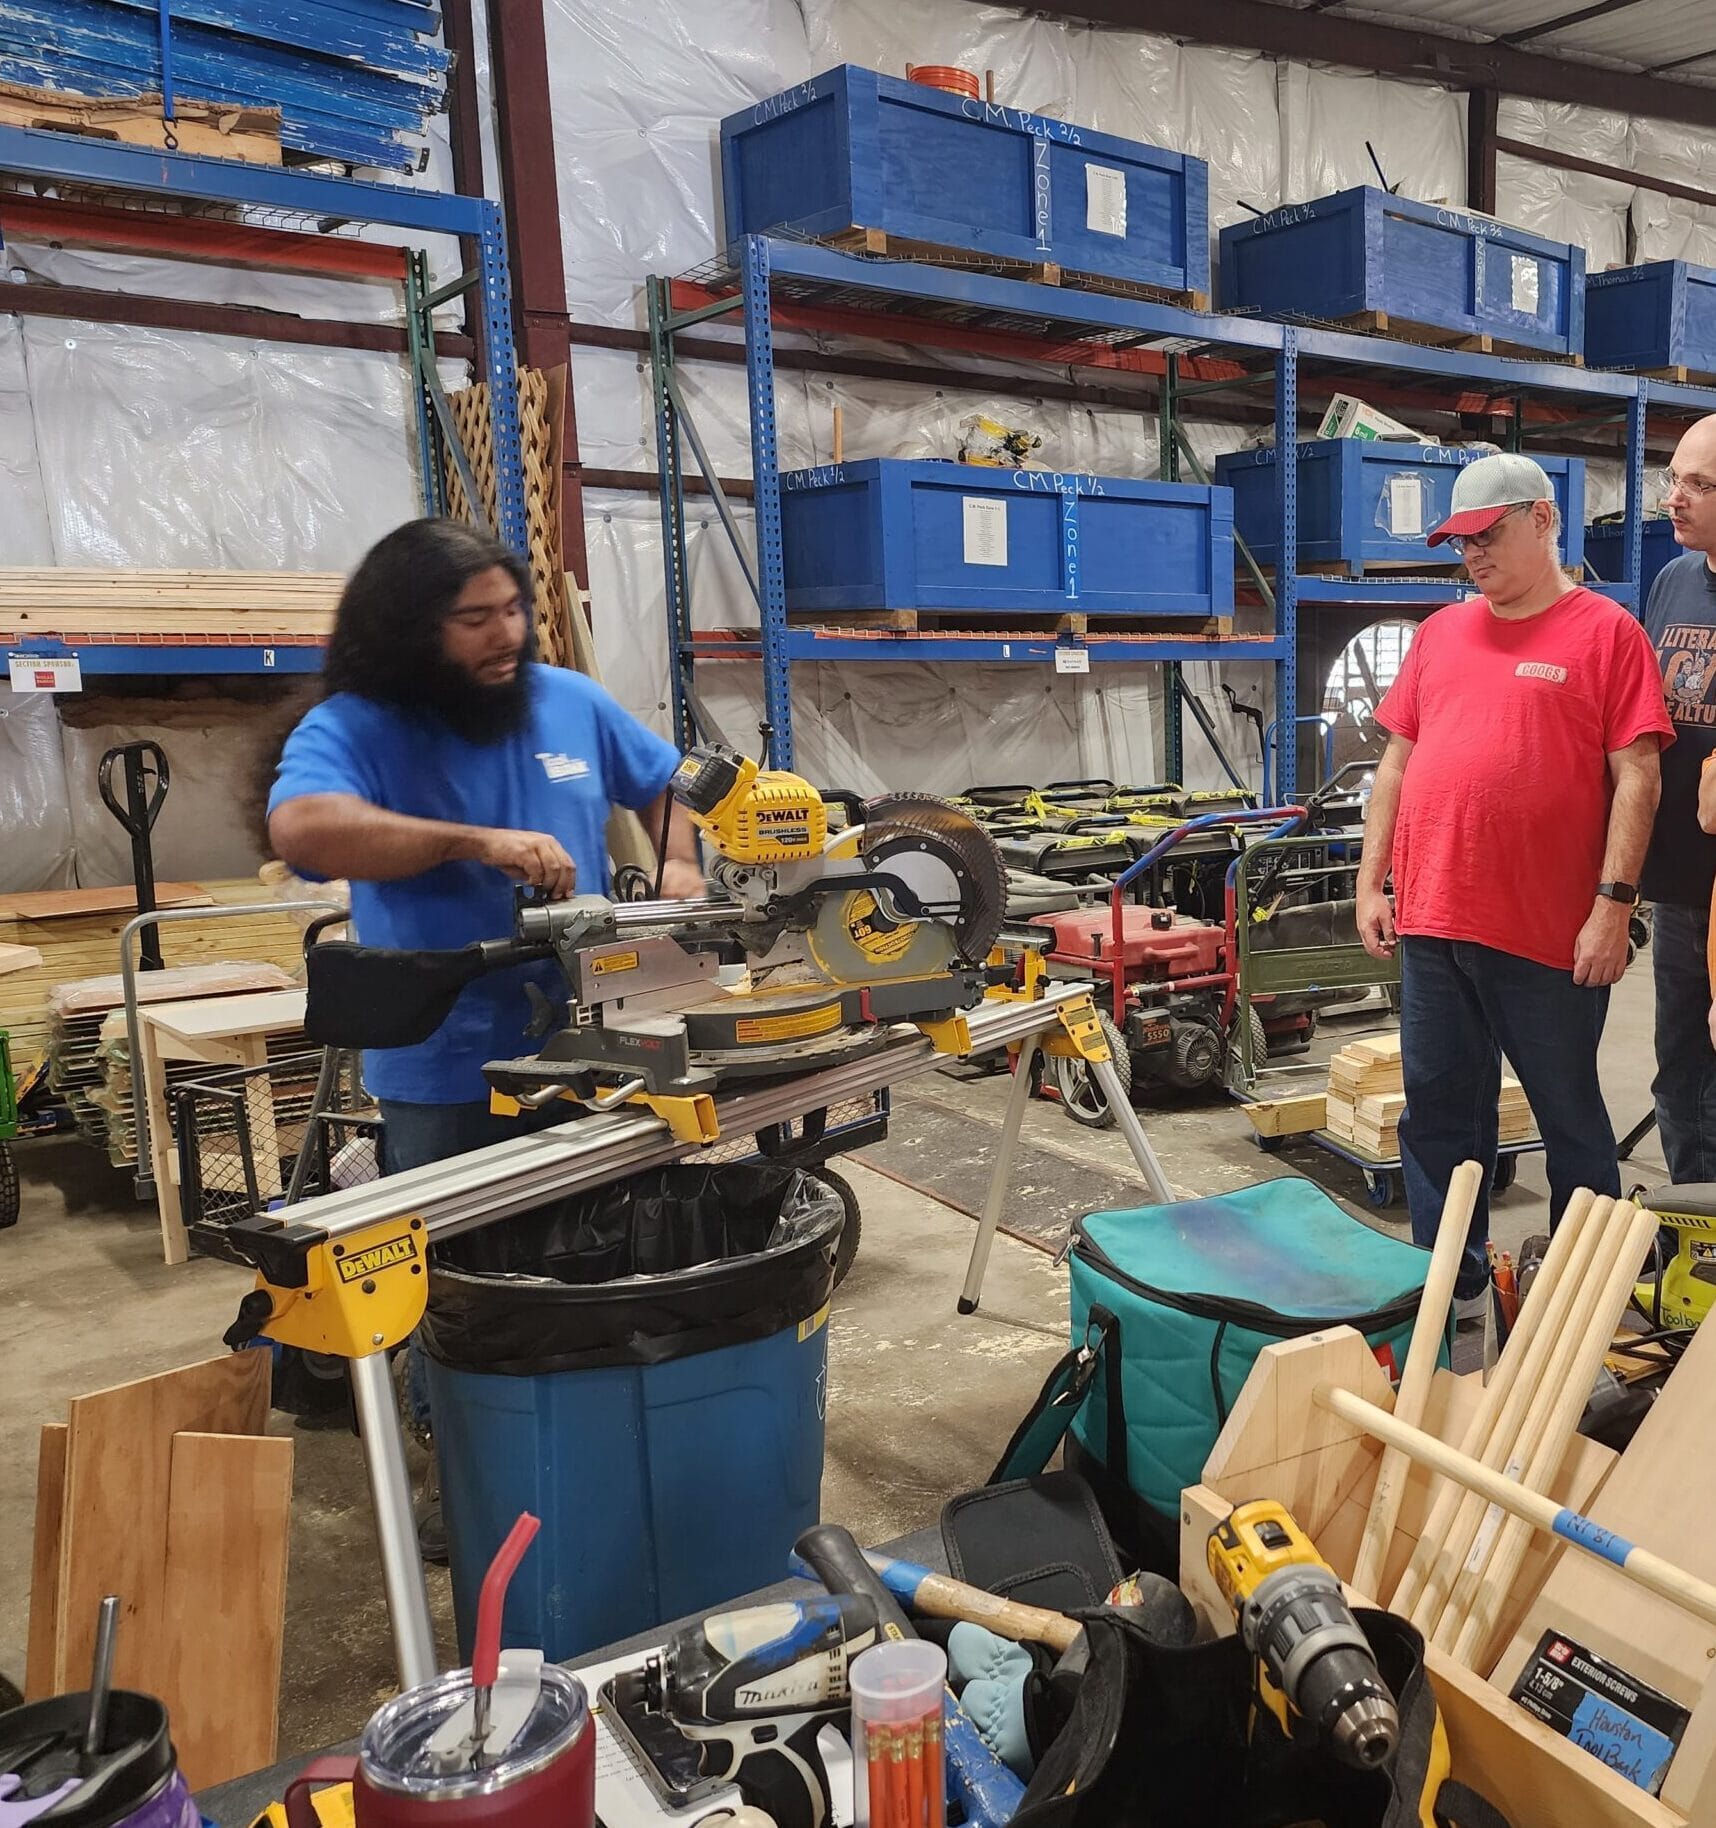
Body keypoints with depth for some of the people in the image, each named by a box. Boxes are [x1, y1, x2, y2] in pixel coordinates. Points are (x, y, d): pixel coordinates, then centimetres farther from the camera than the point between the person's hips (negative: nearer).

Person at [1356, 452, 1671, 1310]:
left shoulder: (1606, 632, -2)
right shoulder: (1440, 632, 13)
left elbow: (1636, 777, -7)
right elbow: (1396, 763, 14)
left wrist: (1614, 904, -13)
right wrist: (1371, 884, 9)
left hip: (1550, 936, -5)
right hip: (1431, 925, 5)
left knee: (1570, 1118, 10)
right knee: (1438, 1112, 12)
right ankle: (1452, 1282, 26)